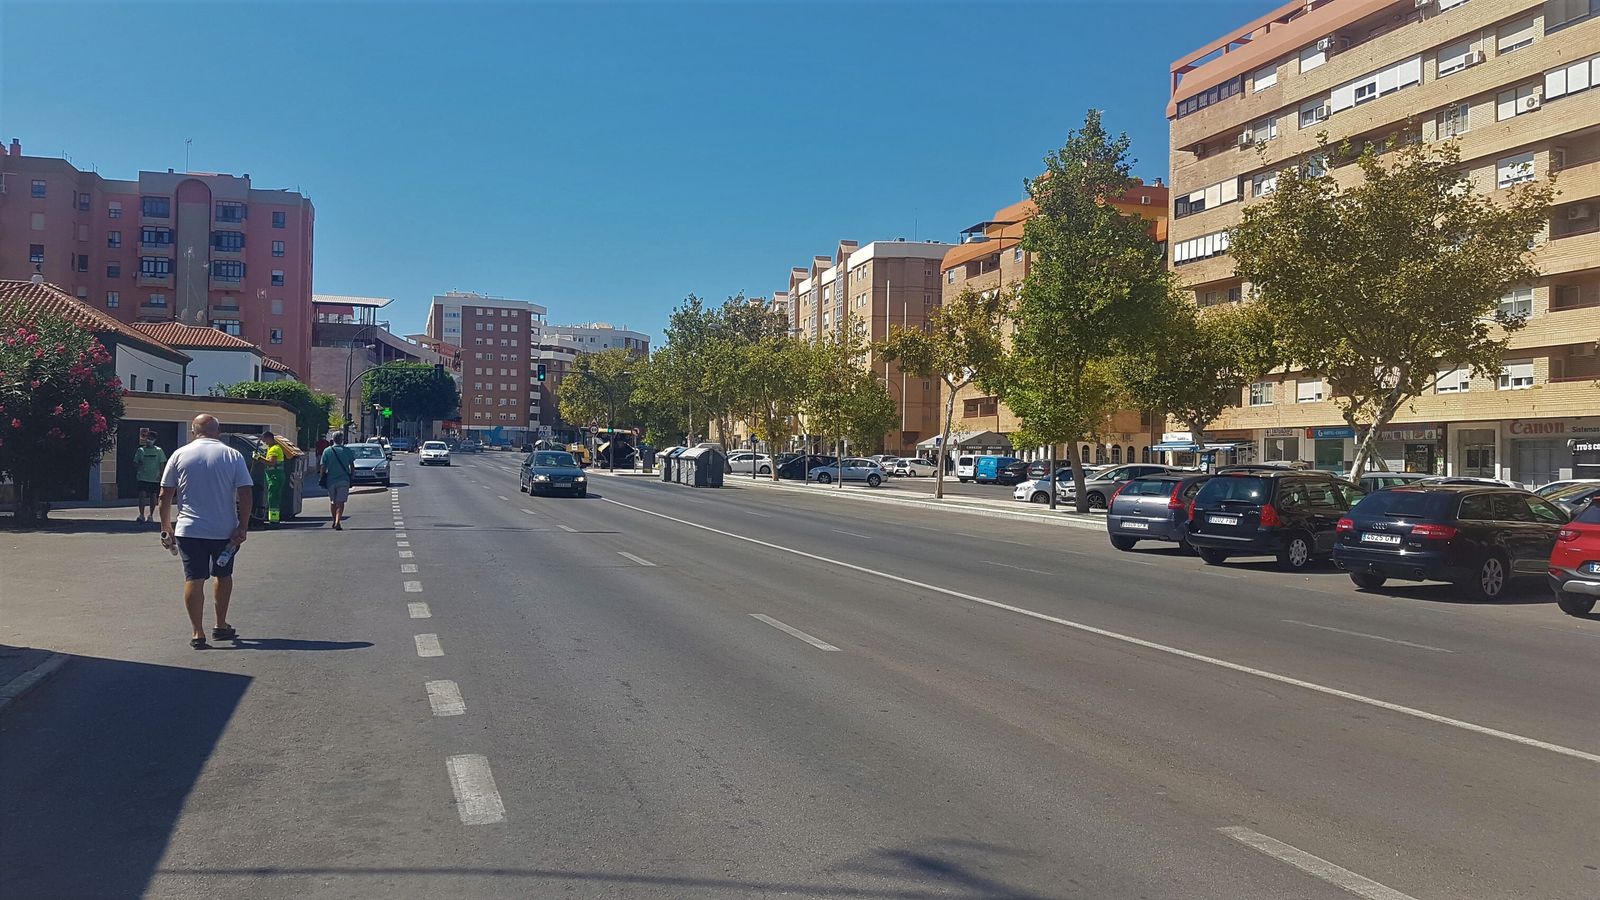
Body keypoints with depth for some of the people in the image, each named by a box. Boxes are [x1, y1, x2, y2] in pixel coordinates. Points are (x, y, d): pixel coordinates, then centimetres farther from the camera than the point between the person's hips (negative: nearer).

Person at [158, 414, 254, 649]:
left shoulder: (180, 455, 1)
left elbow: (165, 495, 2)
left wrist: (166, 527, 12)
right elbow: (246, 493, -8)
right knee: (223, 575, 18)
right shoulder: (233, 456, -1)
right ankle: (221, 626, 26)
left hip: (189, 530, -1)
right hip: (225, 531, 1)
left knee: (194, 579, 1)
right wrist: (242, 527, -5)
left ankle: (198, 633, -3)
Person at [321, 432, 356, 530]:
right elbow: (352, 466, 4)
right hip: (344, 480, -1)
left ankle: (335, 521, 28)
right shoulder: (347, 451, -1)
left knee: (332, 501, 18)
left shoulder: (327, 451, 0)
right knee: (340, 502, -3)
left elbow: (323, 467, -2)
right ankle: (338, 522, -16)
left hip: (331, 480, 1)